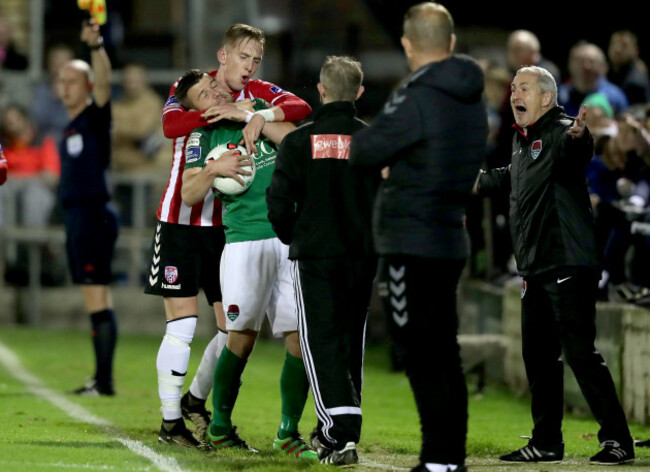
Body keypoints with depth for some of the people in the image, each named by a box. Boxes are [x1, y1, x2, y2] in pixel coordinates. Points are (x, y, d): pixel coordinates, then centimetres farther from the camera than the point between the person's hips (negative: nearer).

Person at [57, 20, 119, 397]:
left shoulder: (96, 116, -6)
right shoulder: (72, 125, 18)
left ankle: (105, 381, -13)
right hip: (77, 215, 9)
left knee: (97, 300, -11)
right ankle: (101, 379, 12)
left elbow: (103, 83, -25)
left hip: (94, 214, -9)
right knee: (97, 300, 10)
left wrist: (96, 46, -40)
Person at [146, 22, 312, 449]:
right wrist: (221, 112, -33)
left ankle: (196, 401, 27)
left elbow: (300, 108, -14)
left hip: (228, 226, 4)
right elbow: (171, 124, -24)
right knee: (182, 326, -7)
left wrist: (263, 115, -30)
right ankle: (170, 423, 3)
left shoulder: (259, 93, 5)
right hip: (181, 221, -4)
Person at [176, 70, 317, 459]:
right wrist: (214, 169, -15)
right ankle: (220, 426, 11)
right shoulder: (204, 135, 6)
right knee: (243, 335, -4)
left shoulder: (260, 109, 14)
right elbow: (189, 195, 1)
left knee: (300, 334, -2)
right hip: (244, 240, -3)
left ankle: (289, 431, 6)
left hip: (291, 237, 3)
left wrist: (247, 117, -6)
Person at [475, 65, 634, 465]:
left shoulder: (561, 132, -12)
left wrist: (578, 137, -60)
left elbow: (574, 151, -37)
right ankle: (546, 443, 19)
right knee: (539, 355, 11)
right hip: (536, 267, 9)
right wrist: (478, 182, 51)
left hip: (569, 264, -9)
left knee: (579, 350, -12)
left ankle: (617, 439, -8)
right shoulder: (522, 139, 17)